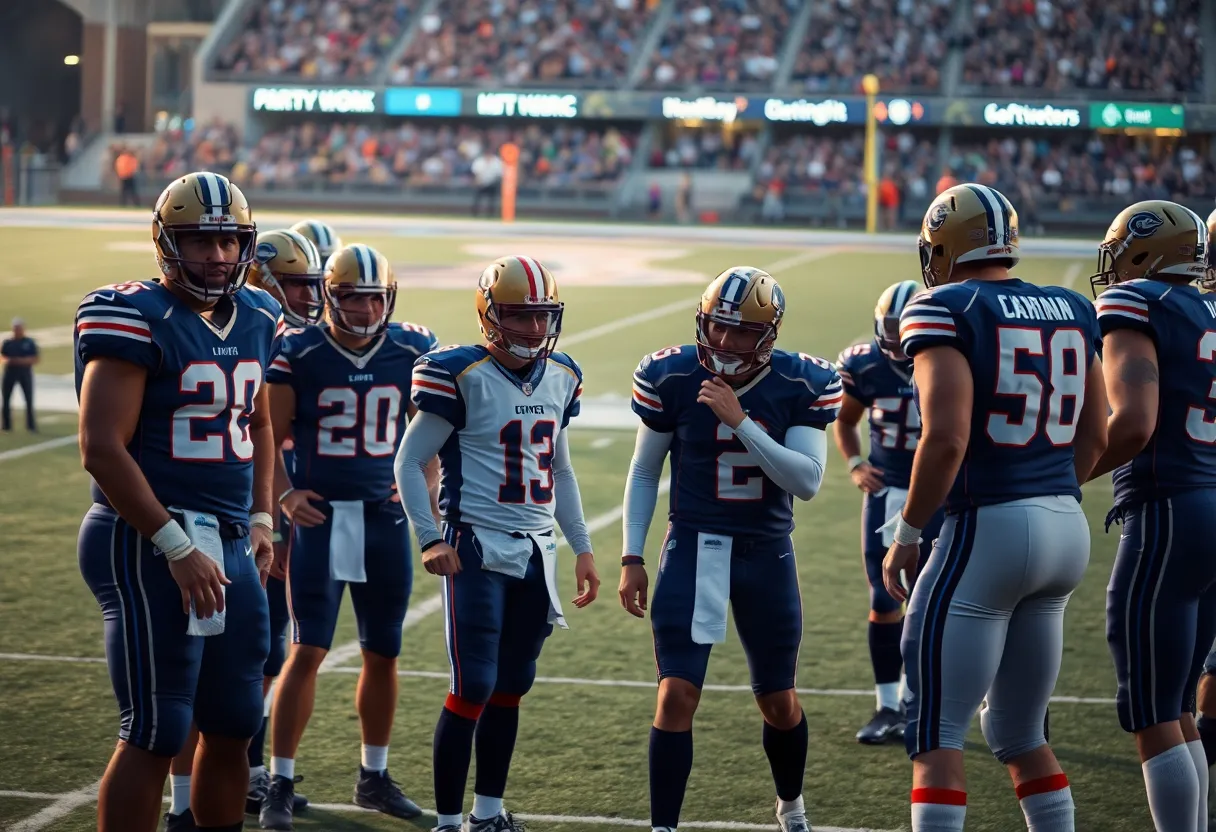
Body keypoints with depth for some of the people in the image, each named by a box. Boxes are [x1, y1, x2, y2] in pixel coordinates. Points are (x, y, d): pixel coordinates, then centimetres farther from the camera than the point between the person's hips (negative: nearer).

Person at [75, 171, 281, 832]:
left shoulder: (256, 320, 10)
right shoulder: (137, 320, -13)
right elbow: (102, 450, -18)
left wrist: (260, 521, 15)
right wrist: (177, 547, -19)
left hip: (232, 546, 8)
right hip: (149, 543, -8)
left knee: (232, 727, 14)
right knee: (155, 733, -5)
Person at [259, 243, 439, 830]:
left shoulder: (412, 352, 1)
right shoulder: (298, 354, -7)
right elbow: (272, 438, -1)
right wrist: (284, 494, -16)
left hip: (385, 518, 3)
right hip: (320, 517, -3)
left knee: (383, 654, 11)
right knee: (307, 650, -7)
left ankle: (374, 777, 26)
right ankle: (281, 784, 0)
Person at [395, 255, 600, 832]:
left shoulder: (560, 378, 9)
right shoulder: (462, 376, -11)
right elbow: (410, 461, -7)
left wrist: (582, 548, 18)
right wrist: (430, 539, -16)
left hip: (537, 550, 6)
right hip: (477, 549, -6)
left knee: (510, 688, 11)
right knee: (473, 688, -9)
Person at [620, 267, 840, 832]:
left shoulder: (801, 385, -9)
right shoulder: (672, 377, -9)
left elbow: (807, 481, -19)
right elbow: (644, 474, 3)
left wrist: (739, 420, -27)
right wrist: (631, 558, -1)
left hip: (767, 552, 1)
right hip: (694, 546, -1)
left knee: (779, 701, 14)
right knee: (677, 695, -13)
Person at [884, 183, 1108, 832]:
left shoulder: (944, 311, -10)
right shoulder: (1070, 311, 11)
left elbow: (947, 438, -19)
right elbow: (1094, 438, 15)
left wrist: (906, 537, -9)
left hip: (988, 527, -7)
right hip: (1068, 529, 7)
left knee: (936, 735, -1)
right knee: (1020, 734, 19)